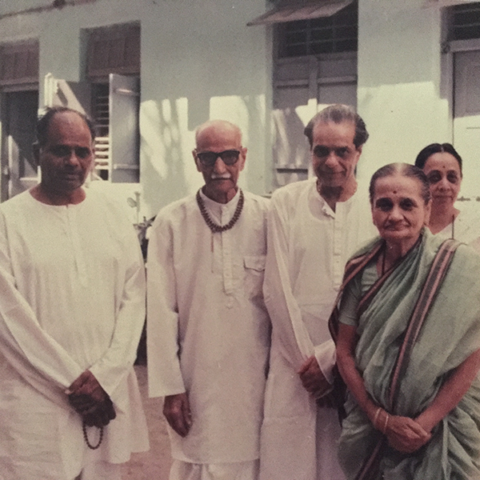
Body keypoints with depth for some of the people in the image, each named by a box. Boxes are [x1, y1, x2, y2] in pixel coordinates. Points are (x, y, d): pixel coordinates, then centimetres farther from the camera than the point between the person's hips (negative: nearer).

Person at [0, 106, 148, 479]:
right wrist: (72, 383, -9)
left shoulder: (113, 217, 8)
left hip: (108, 395, 3)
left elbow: (134, 299, 3)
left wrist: (104, 377, -8)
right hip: (36, 401, -3)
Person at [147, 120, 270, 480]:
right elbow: (162, 312, -3)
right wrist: (170, 388, -3)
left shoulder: (268, 217, -1)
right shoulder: (171, 222, -3)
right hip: (197, 383, -1)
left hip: (257, 379, 1)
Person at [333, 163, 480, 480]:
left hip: (443, 426, -2)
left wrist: (426, 422, -13)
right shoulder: (361, 270, -4)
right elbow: (345, 352, 0)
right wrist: (382, 418, -9)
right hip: (372, 426, 3)